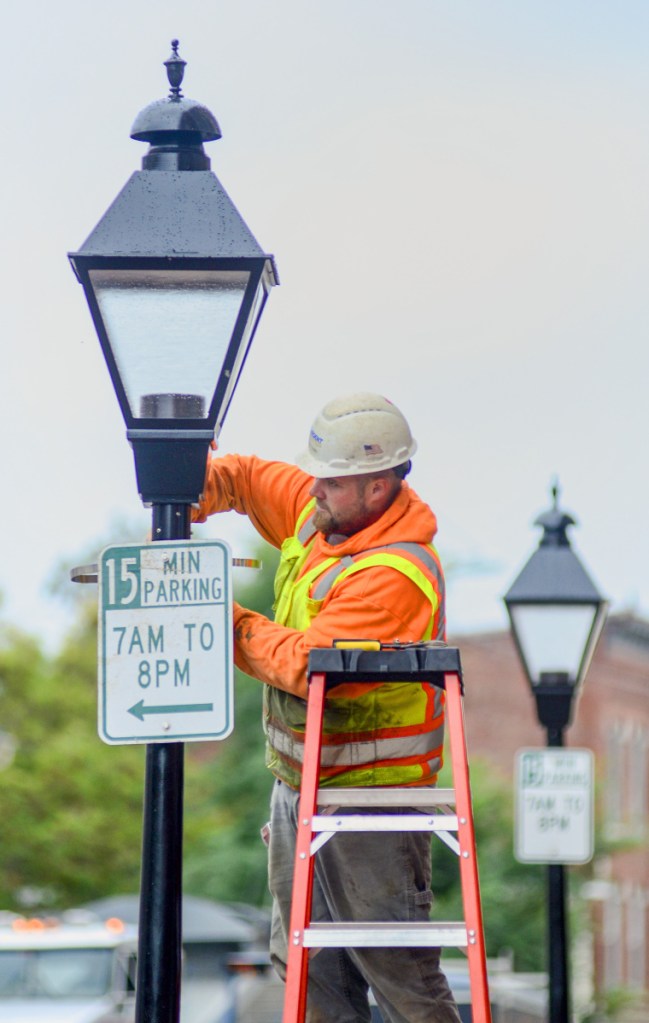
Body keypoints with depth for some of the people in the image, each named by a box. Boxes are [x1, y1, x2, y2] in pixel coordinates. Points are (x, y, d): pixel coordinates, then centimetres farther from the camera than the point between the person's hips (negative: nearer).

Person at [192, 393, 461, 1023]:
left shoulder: (395, 575, -24)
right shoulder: (317, 509, 3)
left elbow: (308, 665, -28)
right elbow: (247, 478, 18)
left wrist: (226, 622, -18)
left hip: (371, 792, -9)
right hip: (300, 781, 9)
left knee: (394, 964, -8)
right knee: (306, 961, 13)